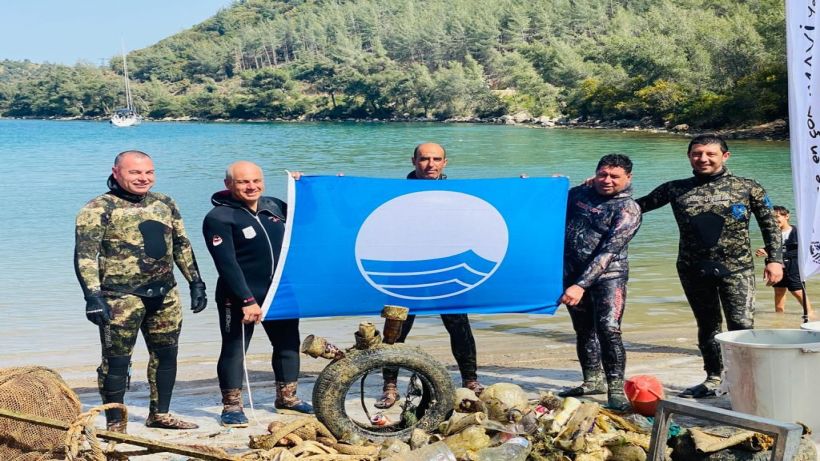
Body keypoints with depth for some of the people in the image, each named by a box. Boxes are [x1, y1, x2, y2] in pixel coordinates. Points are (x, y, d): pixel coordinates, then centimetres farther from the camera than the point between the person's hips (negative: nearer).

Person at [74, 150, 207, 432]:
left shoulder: (165, 204, 12)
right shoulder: (99, 209, -7)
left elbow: (182, 246, 19)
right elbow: (85, 255, -13)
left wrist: (196, 283, 15)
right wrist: (93, 296, -23)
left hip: (164, 295, 6)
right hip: (121, 297, -6)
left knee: (166, 355, 13)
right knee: (116, 360, -2)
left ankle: (160, 414, 29)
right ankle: (115, 423, 10)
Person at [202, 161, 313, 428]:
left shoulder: (274, 206, 8)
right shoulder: (219, 218, -12)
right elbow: (227, 264, -19)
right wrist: (247, 300, -24)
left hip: (280, 293, 6)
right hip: (239, 298, -6)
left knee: (288, 343, 14)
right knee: (234, 350, -1)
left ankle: (287, 398, 29)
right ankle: (232, 406, 11)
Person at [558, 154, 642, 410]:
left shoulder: (628, 210, -10)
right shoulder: (578, 194, 8)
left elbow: (609, 250, -19)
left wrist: (581, 285, -27)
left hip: (608, 275, -5)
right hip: (572, 272, 6)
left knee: (608, 329, -19)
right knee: (584, 330, 14)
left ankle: (616, 389, -13)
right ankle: (593, 381, 29)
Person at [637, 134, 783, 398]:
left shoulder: (747, 188, 1)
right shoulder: (676, 189, 5)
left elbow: (770, 226, 5)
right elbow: (640, 206, 9)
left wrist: (775, 259, -3)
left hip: (736, 269, -3)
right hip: (693, 271, 3)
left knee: (741, 326, -11)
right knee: (707, 326, 12)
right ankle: (713, 380, 23)